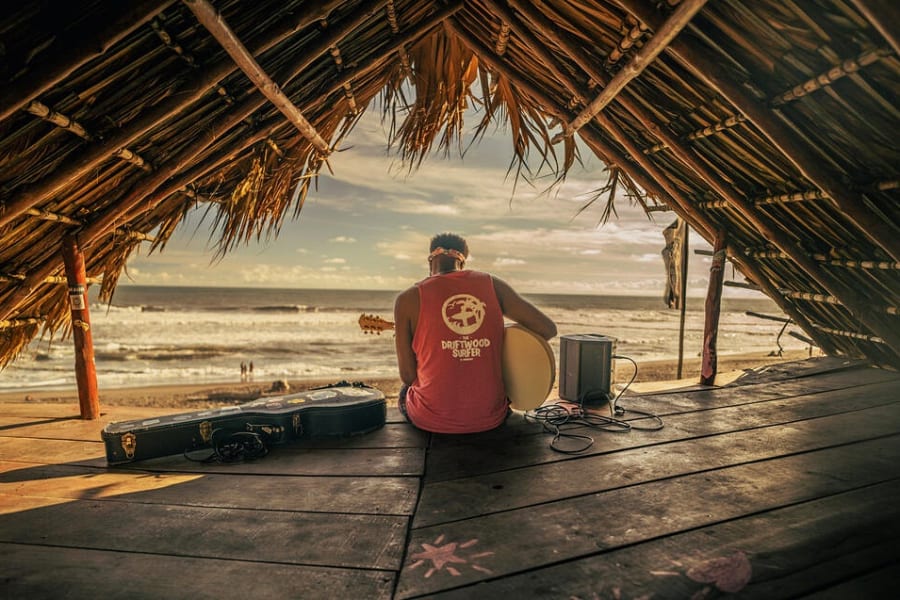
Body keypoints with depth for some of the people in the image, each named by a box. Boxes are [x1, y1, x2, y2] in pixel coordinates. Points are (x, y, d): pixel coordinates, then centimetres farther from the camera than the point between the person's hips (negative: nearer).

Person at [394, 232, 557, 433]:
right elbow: (548, 329, -3)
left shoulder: (408, 299, -7)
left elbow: (408, 376, -5)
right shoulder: (493, 285, -2)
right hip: (489, 419, 2)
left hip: (432, 421, -2)